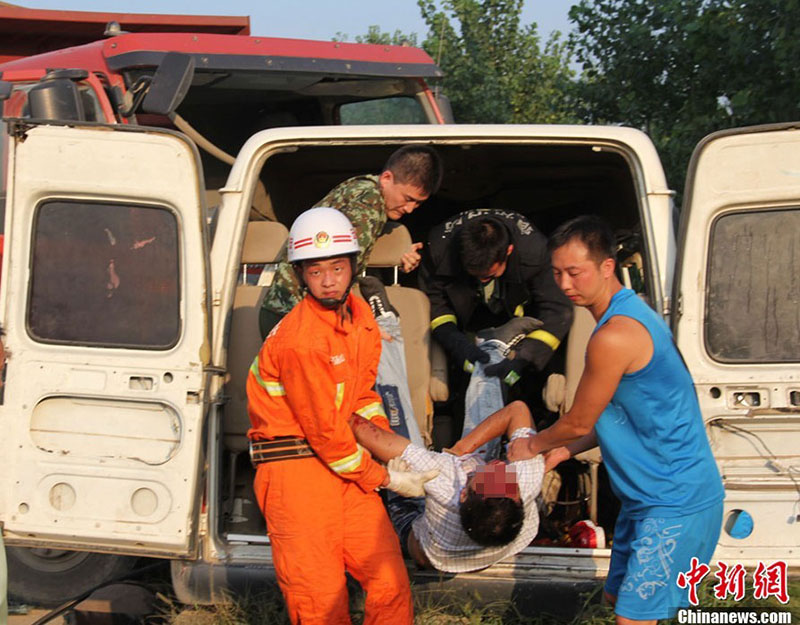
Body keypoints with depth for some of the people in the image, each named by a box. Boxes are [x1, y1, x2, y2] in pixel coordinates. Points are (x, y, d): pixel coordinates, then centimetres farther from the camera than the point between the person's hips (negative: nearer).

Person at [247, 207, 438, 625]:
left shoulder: (360, 313, 6)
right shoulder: (300, 340, -21)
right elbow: (325, 433, -16)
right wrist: (386, 480, -7)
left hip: (345, 463, 7)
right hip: (295, 467, -7)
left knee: (391, 581, -1)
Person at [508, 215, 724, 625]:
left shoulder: (614, 337, -24)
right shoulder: (632, 313, 9)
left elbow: (579, 422, -11)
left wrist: (532, 446, 7)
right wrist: (566, 450, 12)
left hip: (675, 503, -11)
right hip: (647, 495, 11)